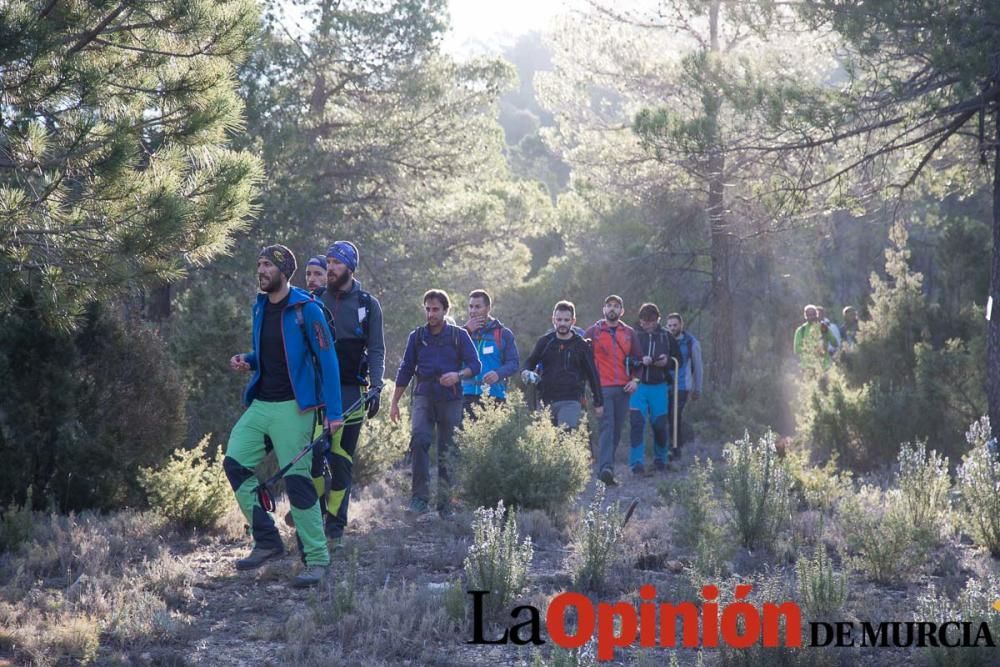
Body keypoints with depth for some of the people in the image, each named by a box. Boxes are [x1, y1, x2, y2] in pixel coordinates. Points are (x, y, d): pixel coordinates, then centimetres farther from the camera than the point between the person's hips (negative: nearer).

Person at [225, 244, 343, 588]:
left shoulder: (306, 309, -10)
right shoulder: (260, 307, 12)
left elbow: (327, 360, -11)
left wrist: (334, 412, -16)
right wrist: (247, 361, 2)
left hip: (292, 406, -7)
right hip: (260, 403, 7)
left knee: (297, 480, -9)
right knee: (234, 463, -3)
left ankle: (317, 560, 0)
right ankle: (267, 541, 8)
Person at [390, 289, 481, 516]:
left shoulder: (459, 335, 5)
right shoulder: (417, 336, 10)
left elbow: (475, 365, 0)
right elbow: (405, 370, 15)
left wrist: (458, 375, -21)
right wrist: (394, 402, 13)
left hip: (451, 399, 0)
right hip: (423, 397, 0)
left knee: (447, 451, 2)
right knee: (419, 438, -24)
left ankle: (445, 504, 12)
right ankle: (420, 497, -23)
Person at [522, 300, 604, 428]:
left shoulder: (581, 345, 2)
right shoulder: (545, 342, 8)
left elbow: (592, 374, 7)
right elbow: (531, 361, 17)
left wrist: (598, 403, 9)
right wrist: (526, 372, -9)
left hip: (571, 401, -3)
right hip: (547, 401, 4)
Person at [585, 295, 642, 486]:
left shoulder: (629, 333, 13)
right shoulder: (593, 332, 4)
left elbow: (637, 359, 18)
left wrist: (635, 379, 4)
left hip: (623, 389, 4)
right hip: (602, 388, -4)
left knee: (617, 430, 6)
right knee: (607, 427, -16)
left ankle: (606, 465, 16)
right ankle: (606, 468, -26)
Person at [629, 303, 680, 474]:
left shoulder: (666, 336, 6)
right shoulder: (633, 335, 0)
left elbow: (678, 359, 12)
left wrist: (667, 361, -8)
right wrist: (640, 361, -19)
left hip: (659, 386, 2)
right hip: (638, 385, -2)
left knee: (660, 424, 6)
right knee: (636, 423, -11)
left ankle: (661, 458, 27)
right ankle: (637, 463, -8)